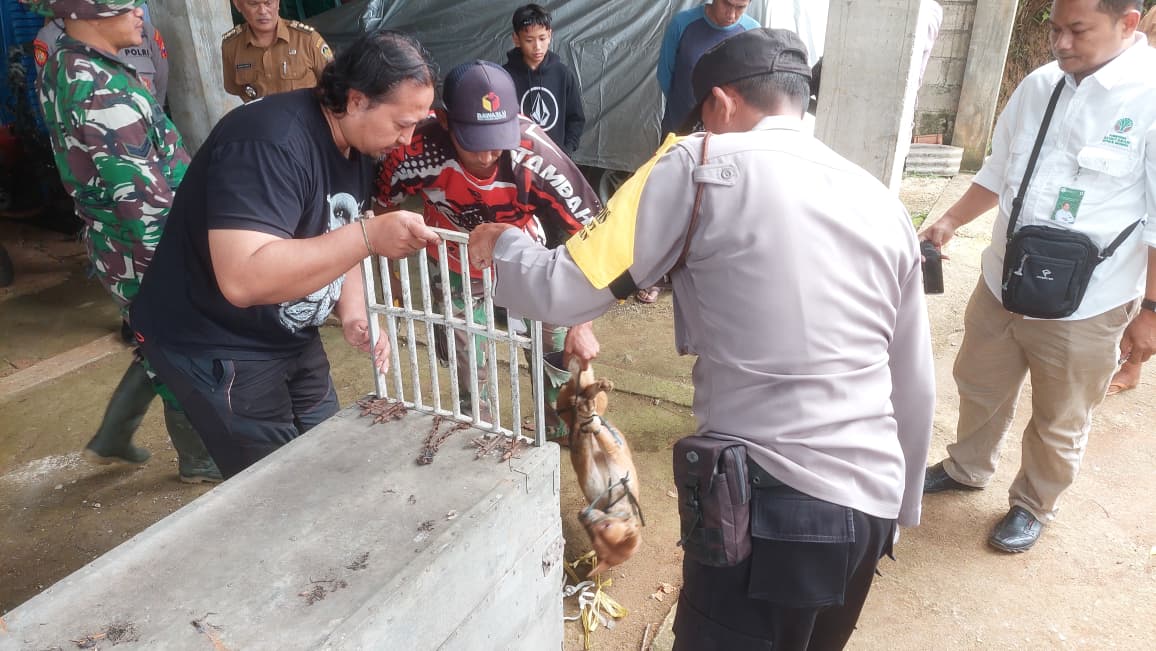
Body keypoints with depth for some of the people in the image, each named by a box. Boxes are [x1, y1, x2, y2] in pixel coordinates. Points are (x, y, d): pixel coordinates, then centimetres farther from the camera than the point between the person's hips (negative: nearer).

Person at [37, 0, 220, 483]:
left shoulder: (65, 65, 7)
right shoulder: (98, 89, -25)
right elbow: (144, 197, -27)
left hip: (117, 244, 10)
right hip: (151, 254, -9)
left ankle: (112, 439, 38)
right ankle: (199, 461, 28)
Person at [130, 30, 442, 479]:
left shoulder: (358, 144, -1)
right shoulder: (270, 144, -29)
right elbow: (243, 279, -39)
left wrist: (354, 317, -9)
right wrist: (368, 236, -41)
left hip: (291, 338, 8)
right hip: (217, 348, -8)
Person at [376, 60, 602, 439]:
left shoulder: (534, 152, -37)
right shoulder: (418, 151, -34)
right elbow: (383, 207, -12)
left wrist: (581, 323, -30)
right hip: (457, 269, 0)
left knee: (557, 350, 10)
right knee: (467, 371, 10)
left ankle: (565, 430, 36)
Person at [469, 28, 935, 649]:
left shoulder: (702, 165, -6)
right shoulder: (883, 203, 10)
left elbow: (564, 292, -8)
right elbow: (916, 389, 14)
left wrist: (504, 244, 14)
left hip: (772, 509, -6)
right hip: (871, 506, 7)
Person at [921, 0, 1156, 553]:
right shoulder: (1038, 85, 0)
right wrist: (949, 223, 3)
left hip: (1083, 307, -5)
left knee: (1059, 424, 15)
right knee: (980, 386, 24)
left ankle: (1033, 505, 41)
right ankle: (966, 468, 49)